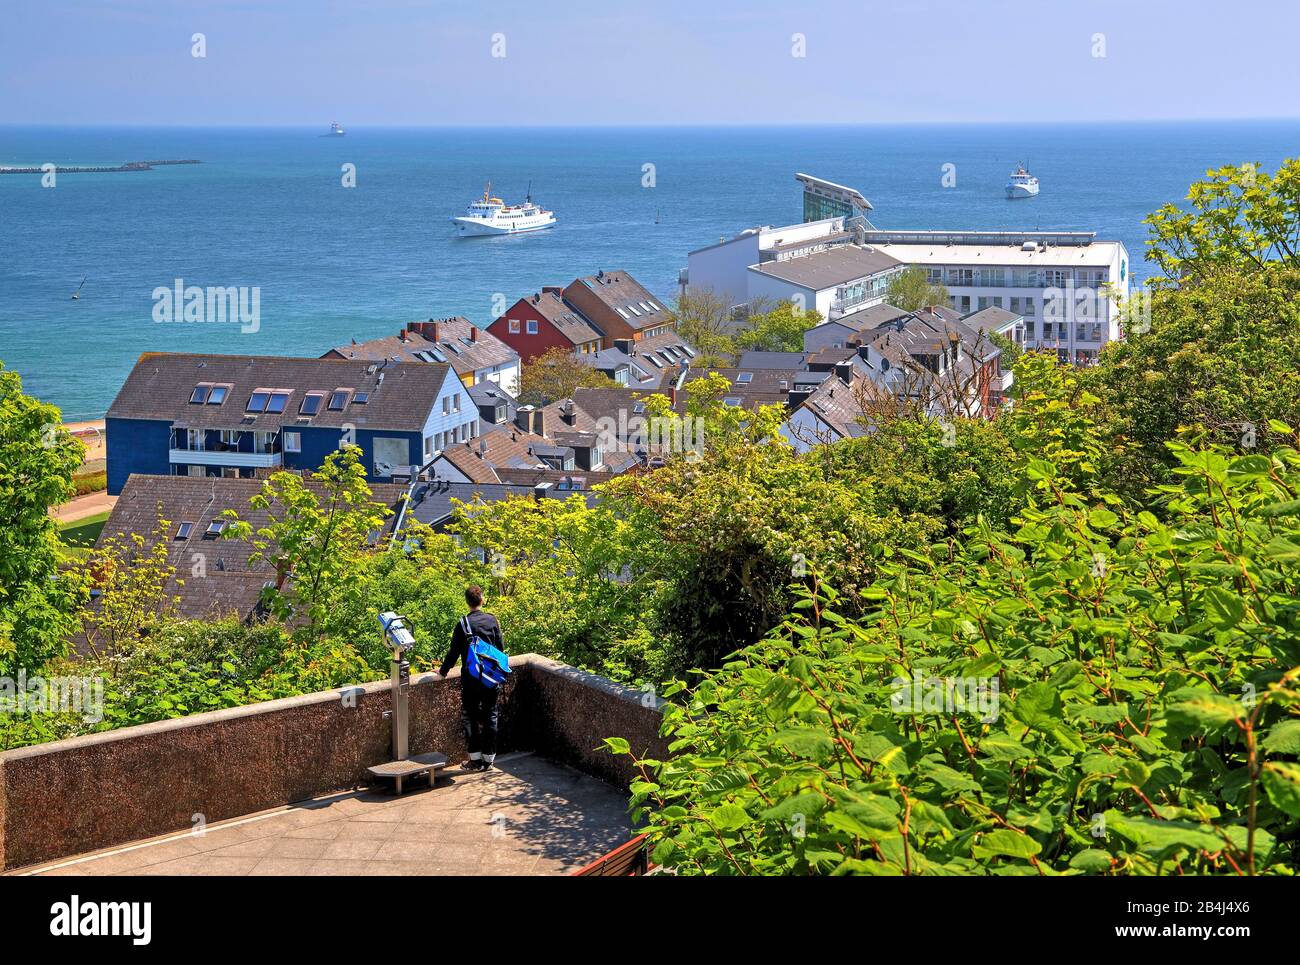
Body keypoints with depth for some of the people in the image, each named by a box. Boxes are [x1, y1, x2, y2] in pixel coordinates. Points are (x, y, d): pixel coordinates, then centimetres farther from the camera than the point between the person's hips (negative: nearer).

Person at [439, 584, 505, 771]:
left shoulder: (463, 624, -9)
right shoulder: (492, 620, -1)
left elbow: (454, 652, -6)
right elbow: (501, 647, 5)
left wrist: (443, 671, 8)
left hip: (470, 678, -3)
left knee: (470, 717, 6)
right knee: (490, 716, 10)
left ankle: (475, 759, 5)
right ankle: (488, 758, 13)